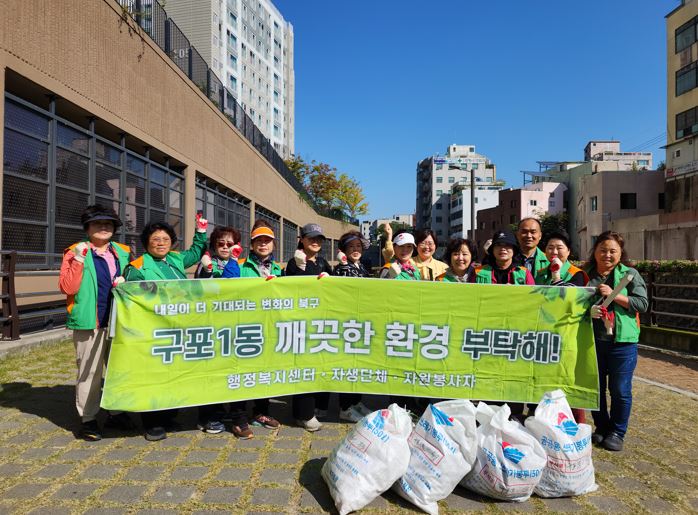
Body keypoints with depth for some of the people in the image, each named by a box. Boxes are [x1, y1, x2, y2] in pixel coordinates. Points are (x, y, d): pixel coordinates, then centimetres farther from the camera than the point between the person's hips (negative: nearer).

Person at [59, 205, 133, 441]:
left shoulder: (123, 253, 10)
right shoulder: (75, 252, -2)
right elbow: (67, 288, -11)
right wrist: (78, 260, -19)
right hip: (90, 323, -5)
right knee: (89, 372, 2)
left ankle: (117, 411, 29)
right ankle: (87, 419, 16)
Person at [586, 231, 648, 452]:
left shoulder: (630, 274, 0)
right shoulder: (585, 274, 5)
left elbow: (642, 303, -7)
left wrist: (614, 295, -17)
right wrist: (587, 310, -11)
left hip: (622, 341, -2)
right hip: (592, 340, 2)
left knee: (620, 390, 5)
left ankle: (617, 432, 23)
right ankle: (601, 428, 30)